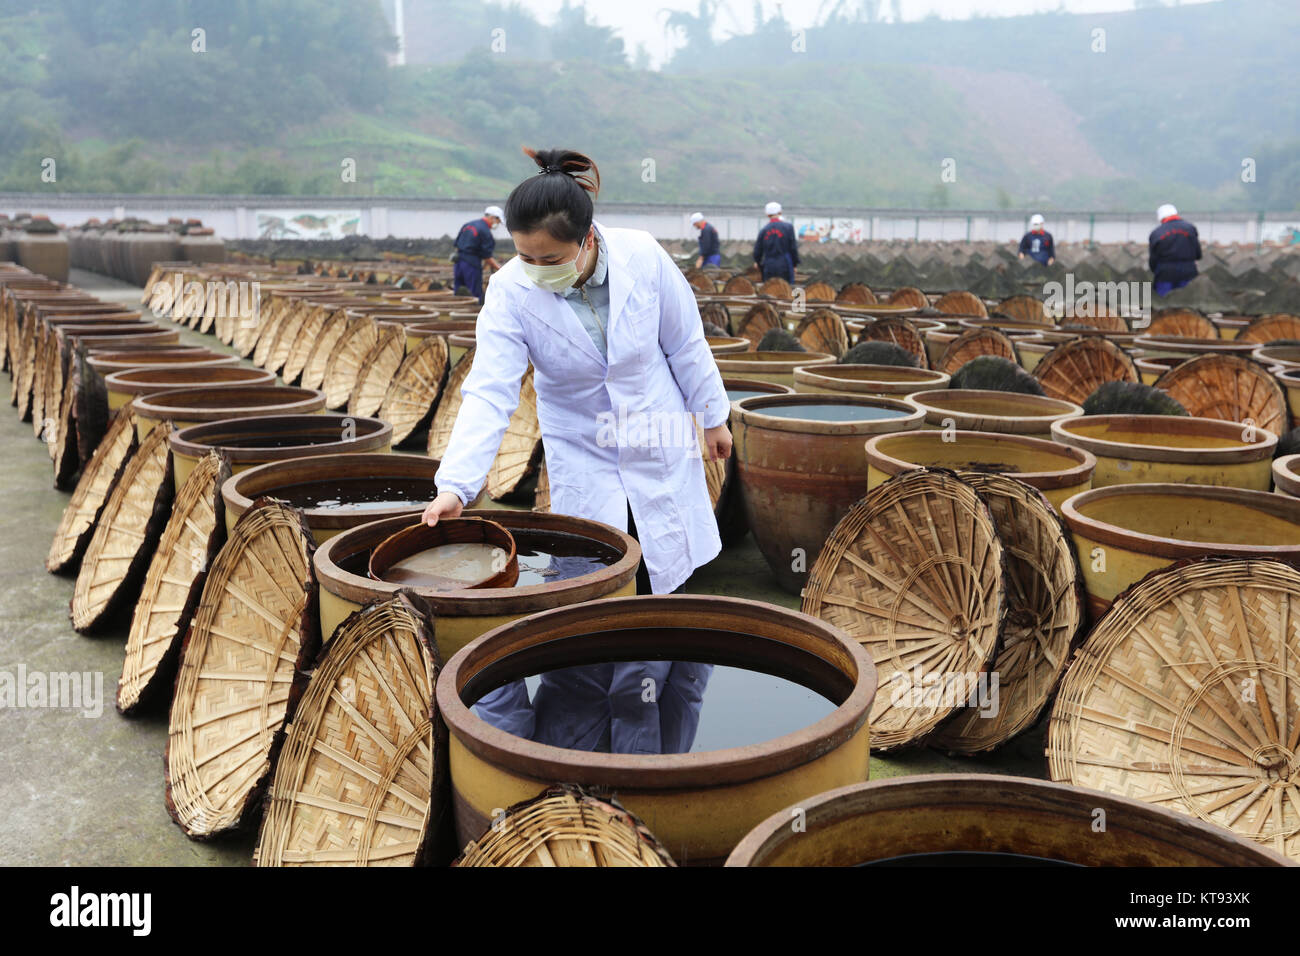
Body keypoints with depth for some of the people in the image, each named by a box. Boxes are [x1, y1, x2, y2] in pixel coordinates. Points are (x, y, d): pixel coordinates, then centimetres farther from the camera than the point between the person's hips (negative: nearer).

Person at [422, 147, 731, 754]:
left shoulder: (643, 258, -17)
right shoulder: (510, 294, -19)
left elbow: (685, 345, -3)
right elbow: (488, 393, -27)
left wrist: (711, 415, 9)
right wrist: (455, 482, -38)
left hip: (661, 452, 1)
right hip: (582, 463, -1)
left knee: (662, 592, 9)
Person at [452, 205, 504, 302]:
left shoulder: (468, 224, 13)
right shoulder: (485, 232, -12)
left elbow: (456, 245, 15)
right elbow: (487, 257, -12)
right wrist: (499, 268, -4)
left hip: (458, 262, 8)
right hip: (472, 265, -8)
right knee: (476, 297, -1)